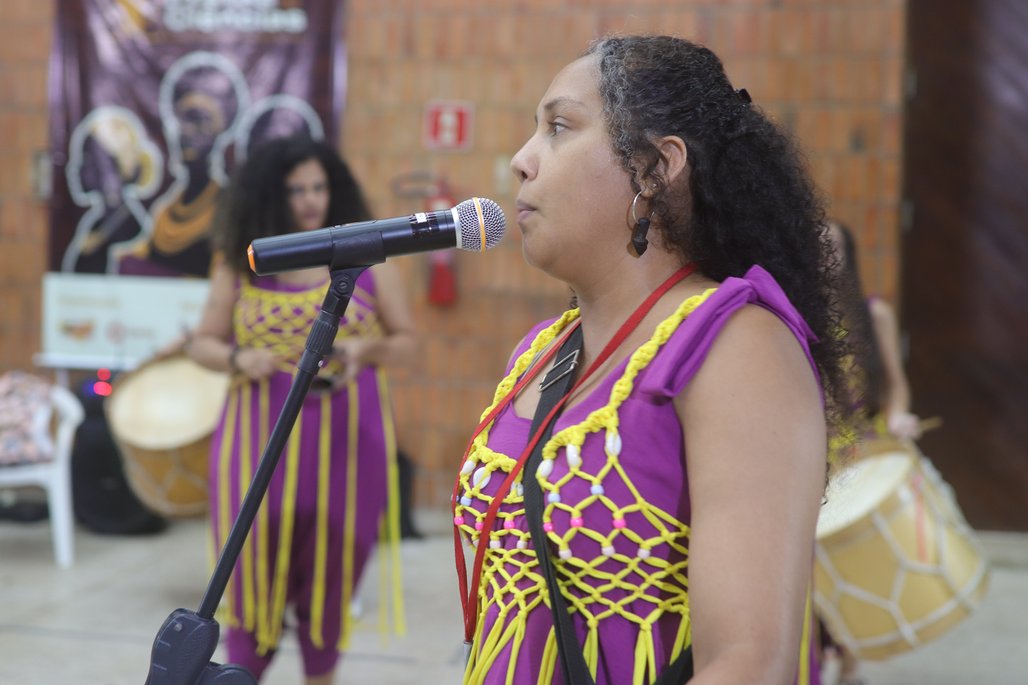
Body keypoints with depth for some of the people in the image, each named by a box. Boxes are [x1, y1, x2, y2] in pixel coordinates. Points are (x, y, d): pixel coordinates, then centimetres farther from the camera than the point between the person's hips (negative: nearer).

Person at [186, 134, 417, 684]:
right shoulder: (239, 262, 2)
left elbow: (407, 343, 6)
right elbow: (202, 343, 7)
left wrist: (366, 350, -14)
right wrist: (238, 358, -14)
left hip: (345, 440, 0)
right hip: (263, 438, 0)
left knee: (330, 572, 8)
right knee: (254, 567, 2)